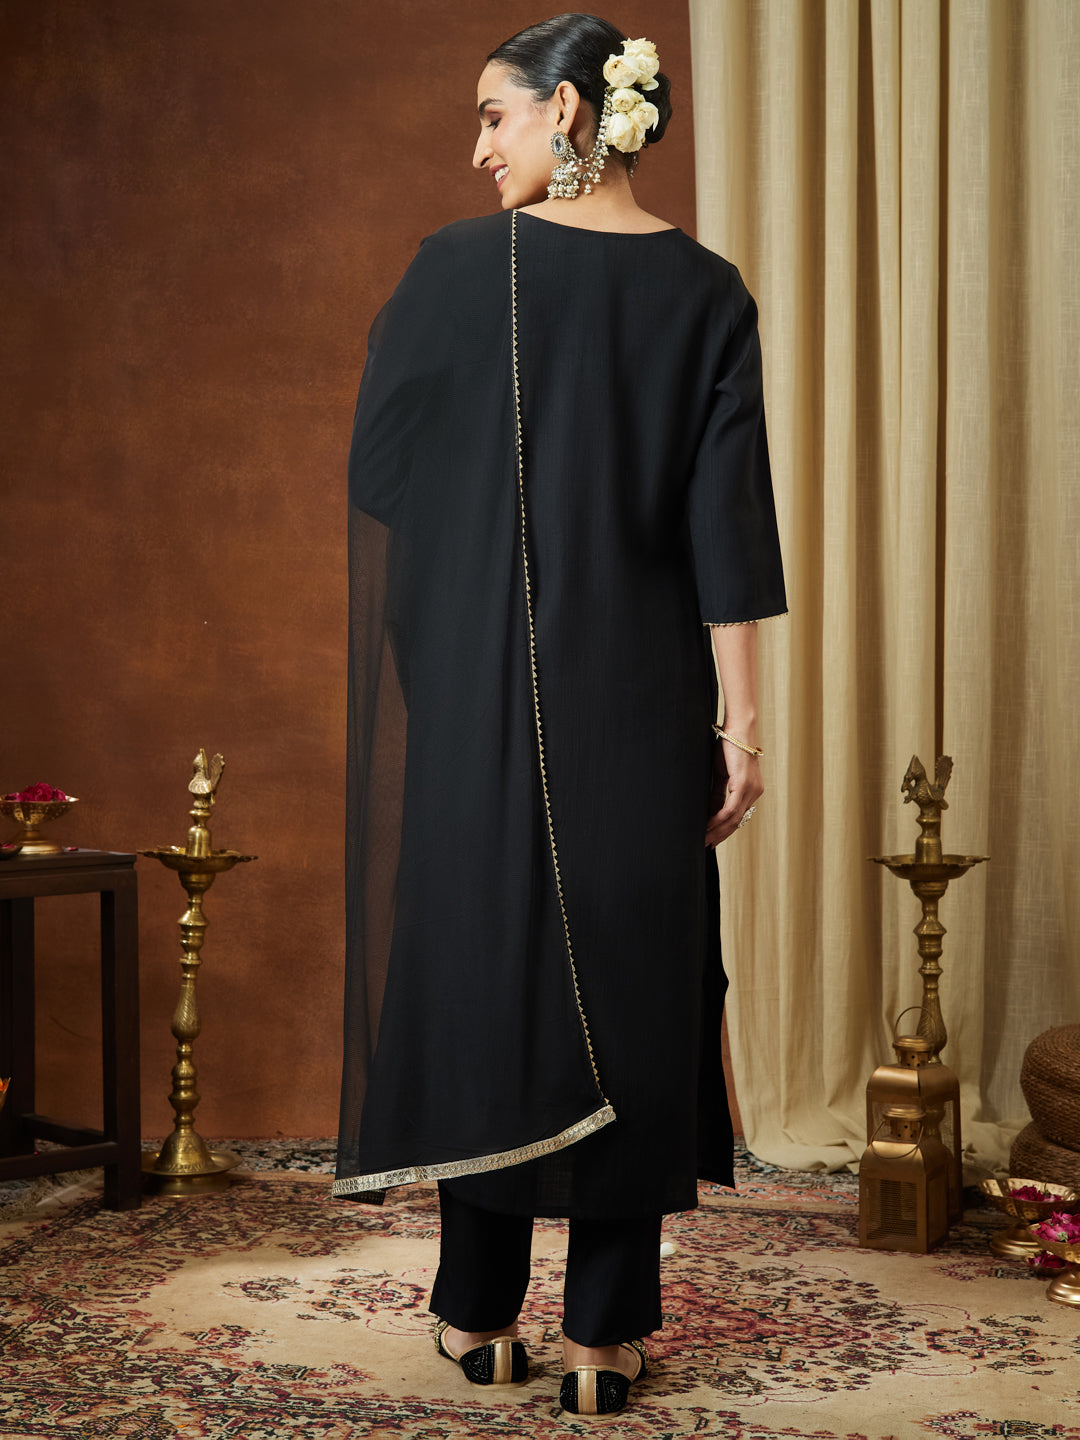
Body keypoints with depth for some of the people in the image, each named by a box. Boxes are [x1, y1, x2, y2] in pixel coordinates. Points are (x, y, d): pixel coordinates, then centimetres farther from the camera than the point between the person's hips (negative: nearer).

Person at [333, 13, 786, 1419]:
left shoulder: (459, 267, -5)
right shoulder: (707, 291, -1)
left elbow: (379, 471, 3)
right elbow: (728, 524, -5)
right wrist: (742, 721, -3)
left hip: (479, 690, -1)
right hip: (642, 702, 1)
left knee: (480, 963, 10)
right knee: (629, 982, 8)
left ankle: (480, 1315, 18)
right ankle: (606, 1333, 12)